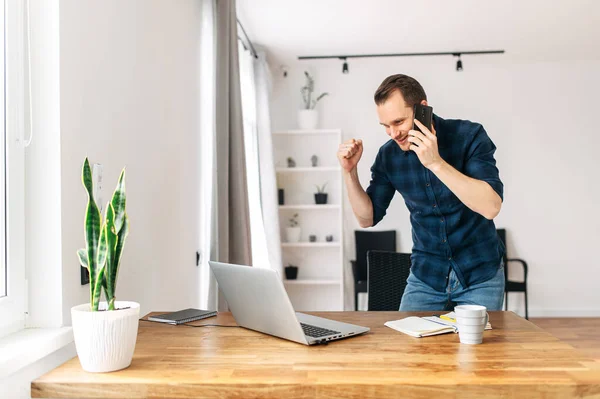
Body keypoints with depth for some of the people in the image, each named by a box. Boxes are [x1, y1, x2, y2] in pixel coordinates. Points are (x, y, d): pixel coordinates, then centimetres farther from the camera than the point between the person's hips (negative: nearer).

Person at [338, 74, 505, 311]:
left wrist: (436, 163, -34)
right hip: (426, 275, 3)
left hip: (480, 275, -2)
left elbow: (491, 207, -27)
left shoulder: (469, 136, -16)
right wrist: (350, 171, -13)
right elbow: (368, 218, 2)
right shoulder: (389, 155, -5)